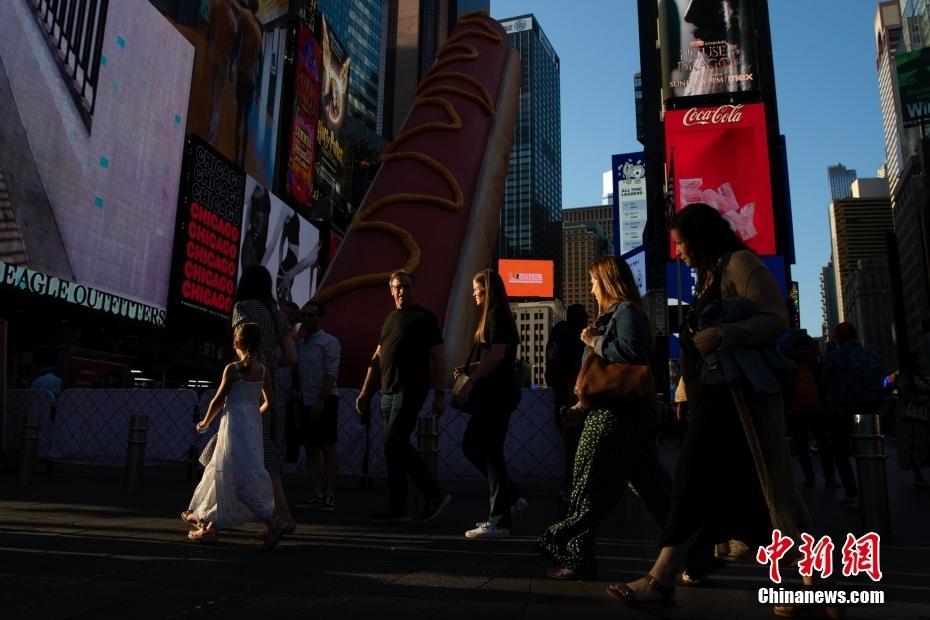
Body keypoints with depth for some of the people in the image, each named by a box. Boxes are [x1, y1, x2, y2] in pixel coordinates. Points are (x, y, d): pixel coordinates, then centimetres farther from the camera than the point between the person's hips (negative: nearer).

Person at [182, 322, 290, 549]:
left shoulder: (232, 369, -11)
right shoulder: (263, 371, 3)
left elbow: (218, 400, -6)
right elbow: (269, 402, 7)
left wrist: (205, 422, 10)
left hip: (234, 424, -6)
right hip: (253, 425, 7)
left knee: (237, 477, -5)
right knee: (222, 471, 19)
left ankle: (273, 521, -13)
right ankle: (203, 516, 33)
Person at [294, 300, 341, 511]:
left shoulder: (329, 341, -4)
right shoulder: (299, 344, 13)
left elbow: (331, 373, -11)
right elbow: (296, 373, 11)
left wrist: (321, 401, -17)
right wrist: (296, 398, 1)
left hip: (325, 400, -6)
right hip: (306, 402, 6)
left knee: (327, 447, -3)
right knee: (311, 448, 7)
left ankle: (329, 495, 0)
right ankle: (317, 493, 12)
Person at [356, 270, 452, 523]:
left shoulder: (424, 318, -2)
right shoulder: (389, 319, 17)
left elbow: (438, 357, -5)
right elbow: (377, 358, 20)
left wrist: (439, 394, -11)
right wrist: (365, 393, 16)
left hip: (410, 391, -7)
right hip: (388, 392, 7)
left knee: (394, 445, -12)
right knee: (396, 448, 7)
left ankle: (435, 495, -1)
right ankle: (397, 508, 15)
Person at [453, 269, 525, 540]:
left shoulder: (496, 314, -10)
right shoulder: (495, 315, 19)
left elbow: (497, 355, -20)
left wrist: (470, 382, -16)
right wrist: (469, 369, 7)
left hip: (499, 392, -10)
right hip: (496, 391, 10)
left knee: (491, 451, -7)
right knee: (471, 446, 12)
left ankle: (500, 521, -1)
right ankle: (511, 497, 19)